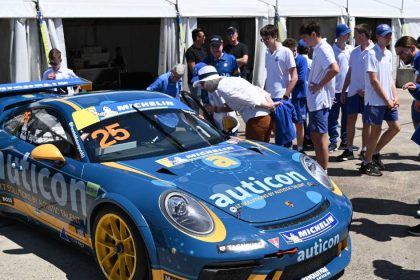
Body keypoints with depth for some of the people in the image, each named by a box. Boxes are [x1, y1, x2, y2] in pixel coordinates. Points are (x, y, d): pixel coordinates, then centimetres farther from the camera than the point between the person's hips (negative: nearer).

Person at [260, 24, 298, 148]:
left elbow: (294, 77, -9)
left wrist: (285, 96, -15)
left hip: (281, 98, -6)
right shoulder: (267, 53, 12)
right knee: (276, 131, 11)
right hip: (269, 98, 6)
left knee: (284, 131, -2)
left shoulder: (286, 52, -7)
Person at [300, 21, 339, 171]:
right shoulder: (318, 49, 15)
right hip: (315, 100, 10)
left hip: (320, 100, -10)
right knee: (315, 135, 16)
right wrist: (316, 85, 12)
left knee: (320, 136, -5)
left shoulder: (323, 49, -15)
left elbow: (335, 69, -29)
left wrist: (319, 85, -20)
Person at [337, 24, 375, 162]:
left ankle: (364, 150, 15)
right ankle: (349, 150, 13)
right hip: (353, 91, 5)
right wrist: (343, 90, 12)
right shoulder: (354, 52, 10)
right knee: (350, 120, 5)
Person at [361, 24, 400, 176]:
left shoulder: (389, 54, 12)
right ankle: (367, 163, 12)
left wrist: (395, 97, 3)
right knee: (376, 131, -1)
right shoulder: (372, 53, -12)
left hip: (389, 100, 8)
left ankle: (375, 153, 26)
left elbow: (390, 77, 16)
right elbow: (373, 80, -16)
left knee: (395, 127, 10)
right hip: (375, 100, -8)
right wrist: (387, 100, -14)